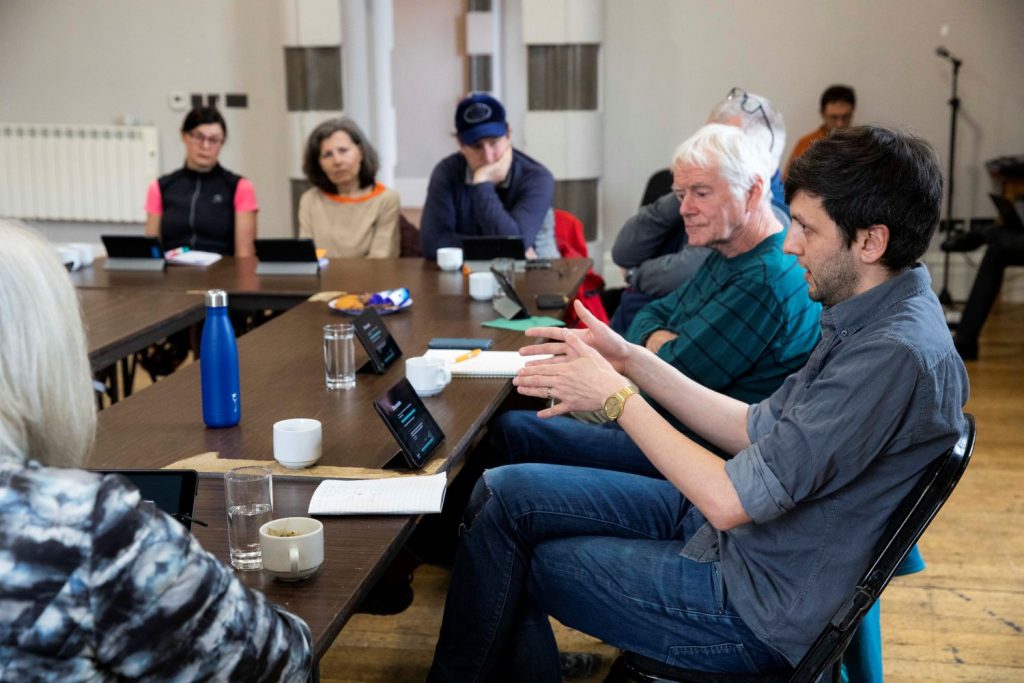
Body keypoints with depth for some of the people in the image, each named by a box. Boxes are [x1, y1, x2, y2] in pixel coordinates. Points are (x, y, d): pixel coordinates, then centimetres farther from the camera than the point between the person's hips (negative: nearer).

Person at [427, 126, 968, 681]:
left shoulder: (895, 356, -28)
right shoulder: (868, 322, 4)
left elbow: (731, 499, -27)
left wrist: (614, 396, -16)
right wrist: (633, 361, 2)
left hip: (756, 604, -9)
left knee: (512, 566, -1)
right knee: (504, 492, 2)